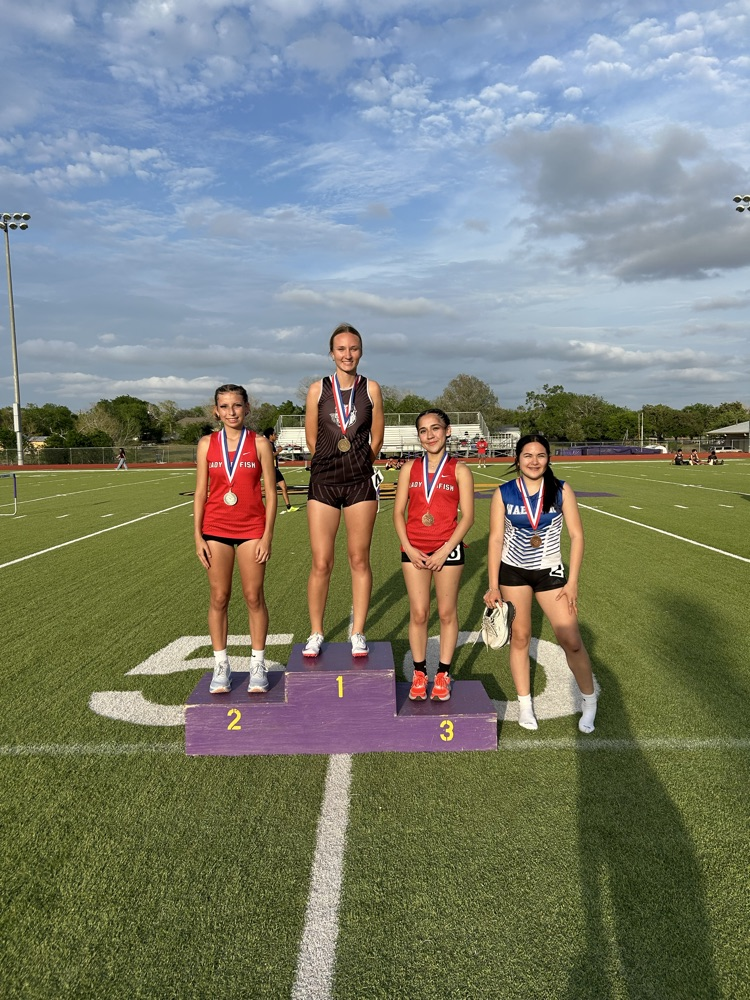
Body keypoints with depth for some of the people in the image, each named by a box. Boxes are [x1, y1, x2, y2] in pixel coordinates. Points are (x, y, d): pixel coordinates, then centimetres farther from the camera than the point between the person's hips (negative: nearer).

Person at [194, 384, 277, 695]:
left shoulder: (259, 443, -1)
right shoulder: (207, 444, 4)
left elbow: (270, 492, -2)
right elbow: (200, 492, 5)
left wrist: (267, 535, -7)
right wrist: (198, 536, 0)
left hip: (251, 530, -1)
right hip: (215, 530, 2)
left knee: (254, 597, 3)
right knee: (219, 598, 7)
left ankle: (258, 665, 16)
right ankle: (221, 666, 18)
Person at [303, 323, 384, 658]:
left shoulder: (371, 388, 3)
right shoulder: (317, 389, 2)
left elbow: (376, 439, 10)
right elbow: (311, 438, 9)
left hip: (360, 483, 1)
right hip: (323, 483, 0)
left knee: (359, 560, 5)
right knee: (321, 563, 0)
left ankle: (358, 633, 17)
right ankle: (316, 634, 15)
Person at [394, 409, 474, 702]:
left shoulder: (459, 470, 0)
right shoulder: (410, 468, 6)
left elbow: (467, 516, -3)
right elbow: (399, 512, 6)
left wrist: (444, 550, -12)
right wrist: (408, 548, -6)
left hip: (448, 549, -2)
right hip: (414, 550, 2)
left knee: (447, 613, 7)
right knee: (418, 614, 5)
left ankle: (443, 674, 20)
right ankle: (419, 674, 18)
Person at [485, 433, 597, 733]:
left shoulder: (561, 490, -6)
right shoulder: (503, 493, -7)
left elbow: (576, 535, -4)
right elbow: (495, 539, -6)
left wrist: (572, 581, -8)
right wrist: (493, 585, -10)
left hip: (550, 572, 0)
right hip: (512, 571, 0)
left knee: (571, 641, -2)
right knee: (520, 637, 7)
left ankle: (589, 701, 21)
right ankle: (525, 704, 23)